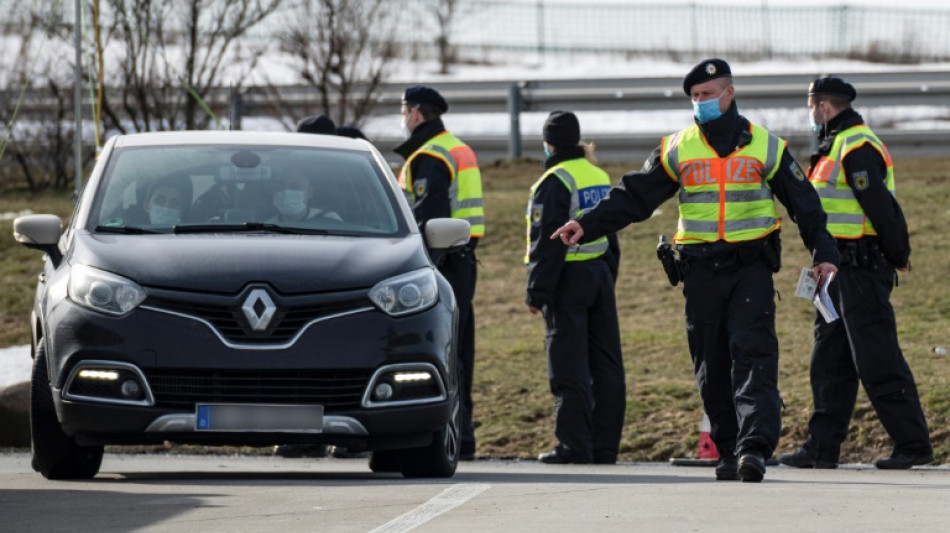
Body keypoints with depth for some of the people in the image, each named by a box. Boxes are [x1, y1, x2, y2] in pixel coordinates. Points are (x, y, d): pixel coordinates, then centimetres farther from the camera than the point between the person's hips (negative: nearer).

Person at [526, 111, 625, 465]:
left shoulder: (555, 182, -13)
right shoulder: (600, 178, 13)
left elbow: (547, 241, -17)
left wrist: (537, 292, -14)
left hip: (568, 279, -8)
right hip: (600, 276, 8)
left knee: (569, 368, -5)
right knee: (606, 365, 7)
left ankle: (574, 446, -6)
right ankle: (605, 447, 9)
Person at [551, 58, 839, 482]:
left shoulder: (765, 147, 6)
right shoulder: (677, 149, 9)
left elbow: (804, 204, 9)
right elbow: (633, 197, 9)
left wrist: (824, 253, 0)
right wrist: (586, 225, -1)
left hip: (750, 268, -2)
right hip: (700, 270, 3)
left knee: (753, 357, -14)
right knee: (711, 367, 3)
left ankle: (755, 445, -23)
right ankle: (728, 451, 11)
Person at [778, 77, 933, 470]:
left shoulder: (857, 147, -15)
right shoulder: (835, 146, 18)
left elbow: (879, 206, -19)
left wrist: (898, 256, -14)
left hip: (861, 270, -11)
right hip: (840, 271, 11)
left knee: (878, 362, -9)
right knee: (830, 360, 11)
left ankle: (913, 444, -7)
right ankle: (822, 448, 15)